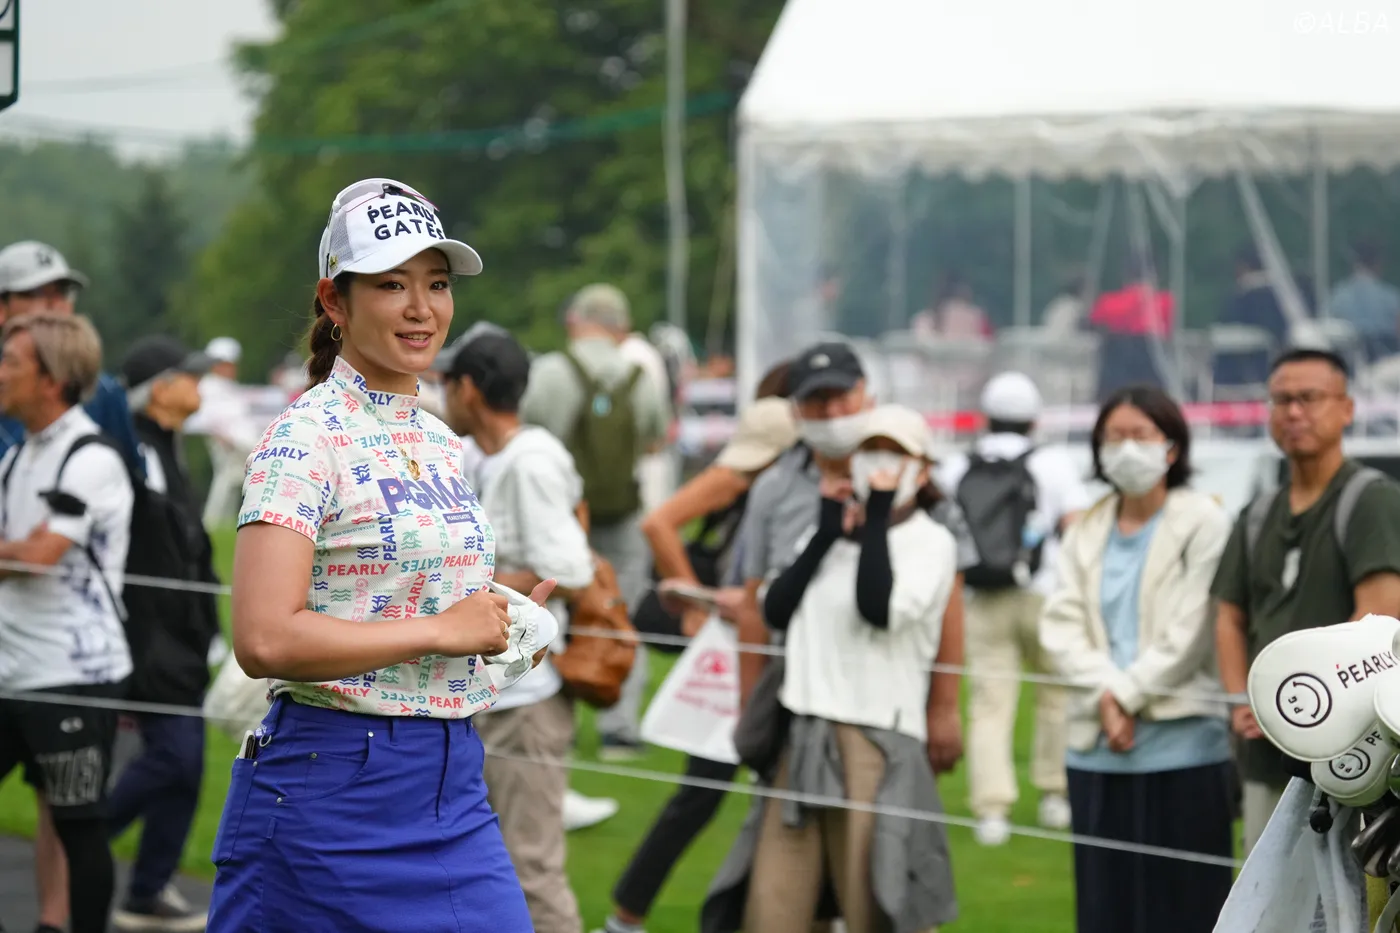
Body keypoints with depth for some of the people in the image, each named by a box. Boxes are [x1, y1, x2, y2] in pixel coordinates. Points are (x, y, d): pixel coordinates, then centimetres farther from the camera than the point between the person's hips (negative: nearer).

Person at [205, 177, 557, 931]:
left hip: (453, 787, 7)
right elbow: (264, 640, -23)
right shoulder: (306, 438, -10)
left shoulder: (441, 444, 14)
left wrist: (505, 629, 9)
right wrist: (441, 630, -18)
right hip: (332, 790, -7)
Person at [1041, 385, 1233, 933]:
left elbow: (1188, 634, -9)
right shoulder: (1087, 532, 13)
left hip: (1181, 744, -5)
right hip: (1098, 748, 5)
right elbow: (1061, 627, 4)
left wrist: (1129, 694, -9)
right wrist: (1105, 695, -11)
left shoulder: (1202, 523, -3)